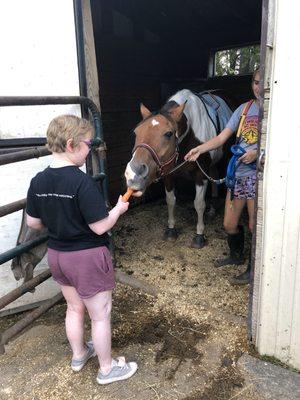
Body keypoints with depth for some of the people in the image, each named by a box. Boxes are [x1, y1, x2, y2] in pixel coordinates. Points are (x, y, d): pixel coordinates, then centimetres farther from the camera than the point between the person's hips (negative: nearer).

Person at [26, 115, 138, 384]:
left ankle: (79, 355, 48)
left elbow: (33, 223, 3)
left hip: (56, 255, 7)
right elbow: (100, 227, -23)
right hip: (88, 258, -7)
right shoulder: (83, 183, -26)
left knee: (74, 308, 27)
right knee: (100, 315, 13)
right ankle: (107, 369, 32)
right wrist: (119, 208, -6)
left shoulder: (38, 181, -5)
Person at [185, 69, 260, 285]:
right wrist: (199, 149, -12)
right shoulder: (244, 108, 9)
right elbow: (221, 138, 3)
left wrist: (258, 153, -20)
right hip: (237, 172, 5)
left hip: (258, 175, -5)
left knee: (255, 226, 4)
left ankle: (253, 269, 26)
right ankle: (236, 255, 41)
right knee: (229, 224, 13)